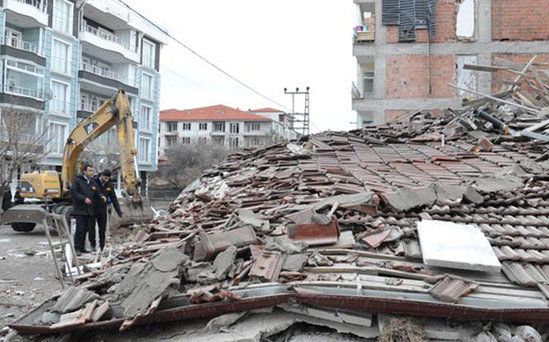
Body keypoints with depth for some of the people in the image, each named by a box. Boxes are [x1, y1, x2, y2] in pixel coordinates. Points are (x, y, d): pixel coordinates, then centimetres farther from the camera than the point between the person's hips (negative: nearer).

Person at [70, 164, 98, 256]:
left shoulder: (93, 183, 15)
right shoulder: (78, 180, -3)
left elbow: (96, 196, 19)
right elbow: (73, 192, -11)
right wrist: (84, 198, -18)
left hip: (90, 210, 6)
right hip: (80, 210, -6)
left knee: (89, 229, 7)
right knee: (80, 229, -7)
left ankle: (82, 247, 17)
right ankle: (77, 248, 0)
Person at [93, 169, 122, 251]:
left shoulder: (110, 185, 2)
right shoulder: (94, 182, -10)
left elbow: (114, 198, 7)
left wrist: (118, 211, 4)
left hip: (103, 209, 3)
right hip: (93, 208, -3)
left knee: (102, 229, 6)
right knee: (92, 228, 2)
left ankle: (102, 247, 12)